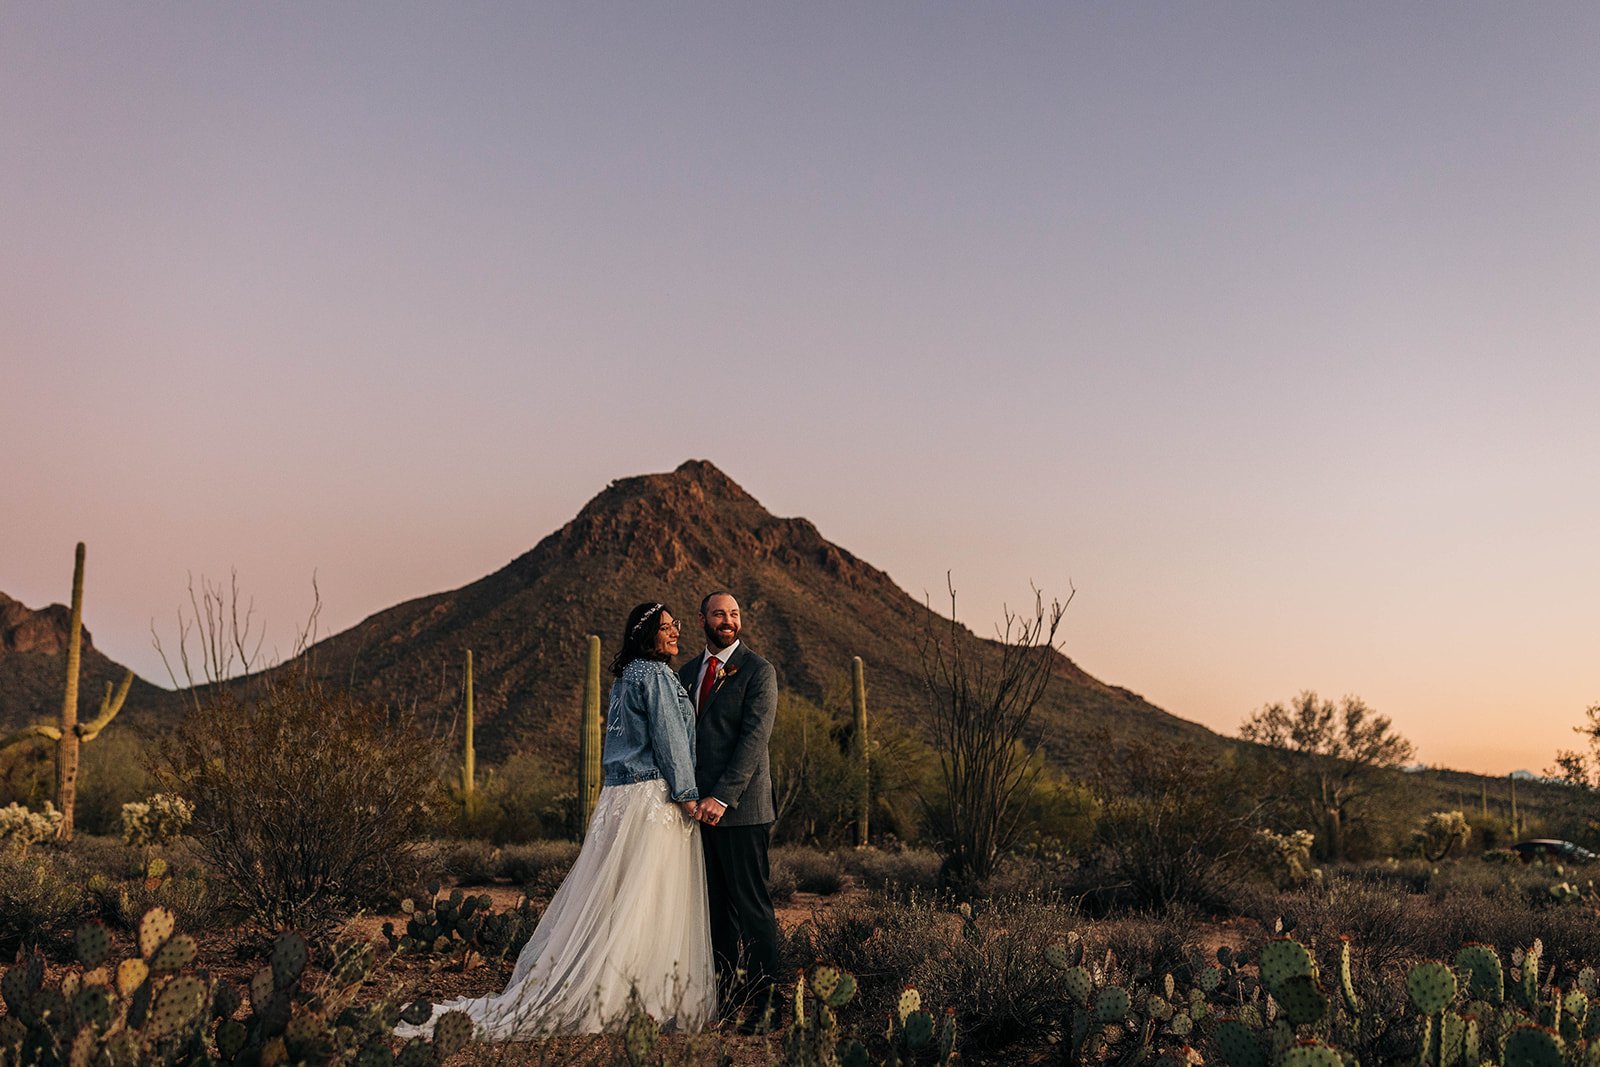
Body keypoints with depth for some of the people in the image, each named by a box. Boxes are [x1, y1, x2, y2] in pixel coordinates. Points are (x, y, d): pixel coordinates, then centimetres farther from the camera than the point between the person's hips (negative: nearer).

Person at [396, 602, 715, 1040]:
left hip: (620, 792, 9)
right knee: (647, 901, -5)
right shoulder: (656, 675, -11)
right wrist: (687, 793, -12)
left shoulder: (626, 676, 18)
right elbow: (669, 736, -15)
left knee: (611, 898, 10)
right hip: (654, 795, -9)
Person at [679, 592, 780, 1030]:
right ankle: (724, 995, 16)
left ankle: (762, 1003, 3)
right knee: (712, 907, 8)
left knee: (751, 907, -3)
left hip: (740, 808, -6)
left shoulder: (758, 671, -5)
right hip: (698, 807, 6)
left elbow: (754, 738, -13)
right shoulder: (687, 672, 16)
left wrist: (722, 797, -19)